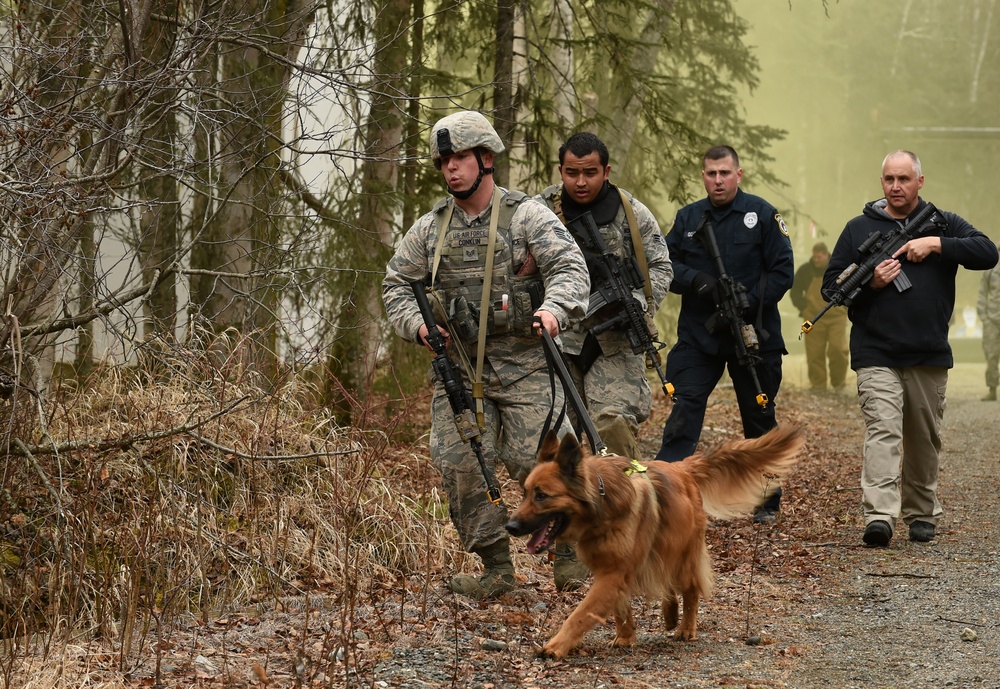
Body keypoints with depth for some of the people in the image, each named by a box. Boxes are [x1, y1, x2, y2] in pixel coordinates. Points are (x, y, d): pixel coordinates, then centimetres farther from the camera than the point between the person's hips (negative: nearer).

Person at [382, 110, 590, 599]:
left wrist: (554, 308, -32)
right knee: (458, 465, -4)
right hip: (460, 368, 4)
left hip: (524, 366, -4)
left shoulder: (527, 216, -4)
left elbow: (571, 267, -12)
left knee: (535, 460, -11)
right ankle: (495, 568, 7)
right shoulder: (430, 228, 10)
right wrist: (416, 323, -2)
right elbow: (396, 283, 17)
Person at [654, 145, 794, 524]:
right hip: (697, 334, 2)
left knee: (759, 418, 10)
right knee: (684, 408, -12)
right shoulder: (688, 217, 8)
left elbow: (782, 271, -5)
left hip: (752, 334, -2)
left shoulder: (762, 214, -3)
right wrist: (695, 280, -13)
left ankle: (767, 501, 23)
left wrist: (747, 304, -17)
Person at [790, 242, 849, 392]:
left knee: (837, 349, -12)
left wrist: (846, 307, 4)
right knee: (814, 353, -1)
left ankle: (838, 382, 4)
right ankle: (817, 384, 8)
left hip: (837, 318, -1)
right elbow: (795, 292, 12)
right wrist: (803, 308, 0)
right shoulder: (805, 270, 2)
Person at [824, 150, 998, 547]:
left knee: (924, 440, 11)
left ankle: (921, 515, 24)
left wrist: (936, 244, -14)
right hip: (876, 355, -2)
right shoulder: (859, 229, 8)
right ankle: (879, 516, -26)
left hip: (930, 356, 2)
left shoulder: (943, 224, 10)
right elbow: (831, 287, 8)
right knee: (882, 431, -16)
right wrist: (870, 283, -11)